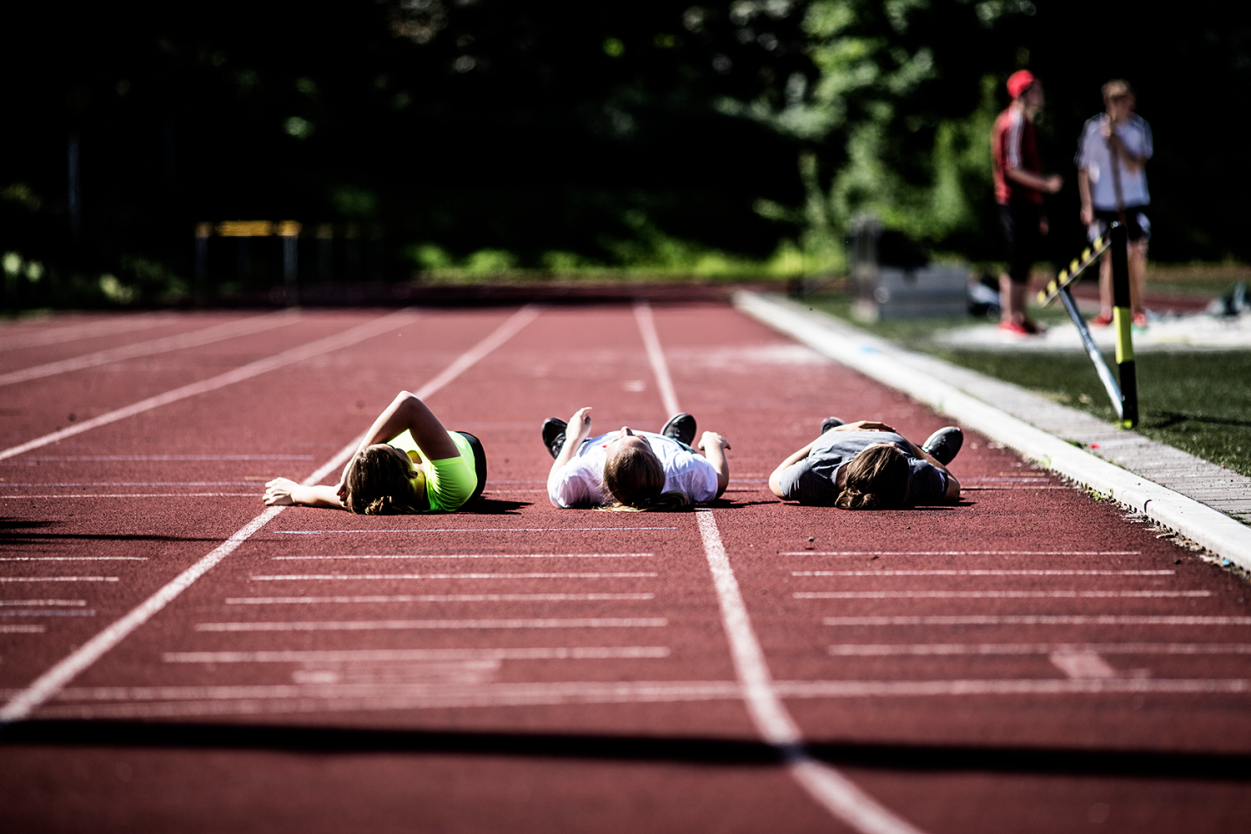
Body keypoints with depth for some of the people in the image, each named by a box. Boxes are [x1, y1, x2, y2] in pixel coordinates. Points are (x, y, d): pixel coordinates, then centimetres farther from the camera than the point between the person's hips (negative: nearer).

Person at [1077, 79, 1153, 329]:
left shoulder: (1140, 128, -3)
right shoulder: (1092, 127, -4)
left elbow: (1136, 166, -11)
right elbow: (1084, 169, 2)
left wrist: (1115, 139, -19)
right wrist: (1086, 204, -1)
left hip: (1134, 202, 1)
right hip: (1103, 203, 0)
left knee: (1137, 252, -1)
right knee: (1109, 256, 1)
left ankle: (1137, 308, 10)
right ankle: (1106, 311, 5)